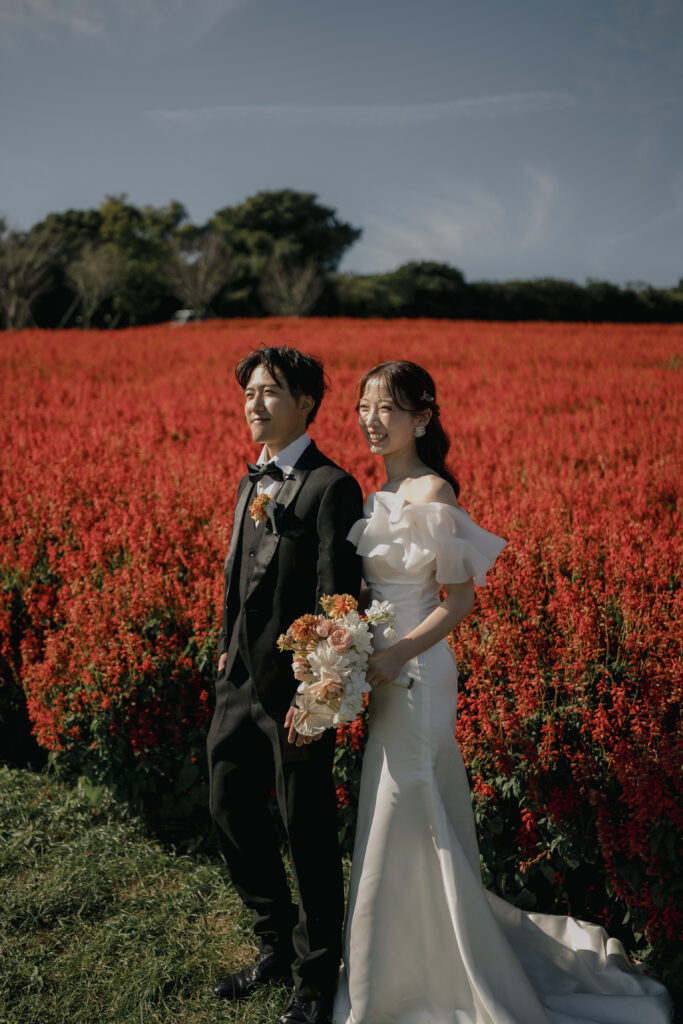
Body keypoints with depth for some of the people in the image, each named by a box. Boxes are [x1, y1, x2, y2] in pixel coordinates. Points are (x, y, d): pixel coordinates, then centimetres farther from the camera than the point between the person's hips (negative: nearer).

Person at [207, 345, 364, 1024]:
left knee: (308, 835, 7)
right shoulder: (252, 482, 13)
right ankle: (278, 946, 40)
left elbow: (337, 603, -18)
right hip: (240, 683, 9)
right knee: (231, 814, 18)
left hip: (295, 689, -8)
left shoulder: (331, 488, -14)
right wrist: (226, 650, 14)